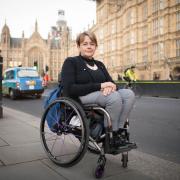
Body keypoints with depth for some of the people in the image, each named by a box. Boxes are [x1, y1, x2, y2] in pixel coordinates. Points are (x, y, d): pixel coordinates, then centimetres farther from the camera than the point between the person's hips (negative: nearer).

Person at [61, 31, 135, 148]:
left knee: (129, 94, -19)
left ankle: (119, 131, -15)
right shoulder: (71, 62, -1)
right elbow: (69, 89, -15)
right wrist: (100, 86, -20)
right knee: (114, 96, -32)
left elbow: (111, 82, 11)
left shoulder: (99, 64, 19)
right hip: (81, 99, -6)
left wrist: (110, 86, -17)